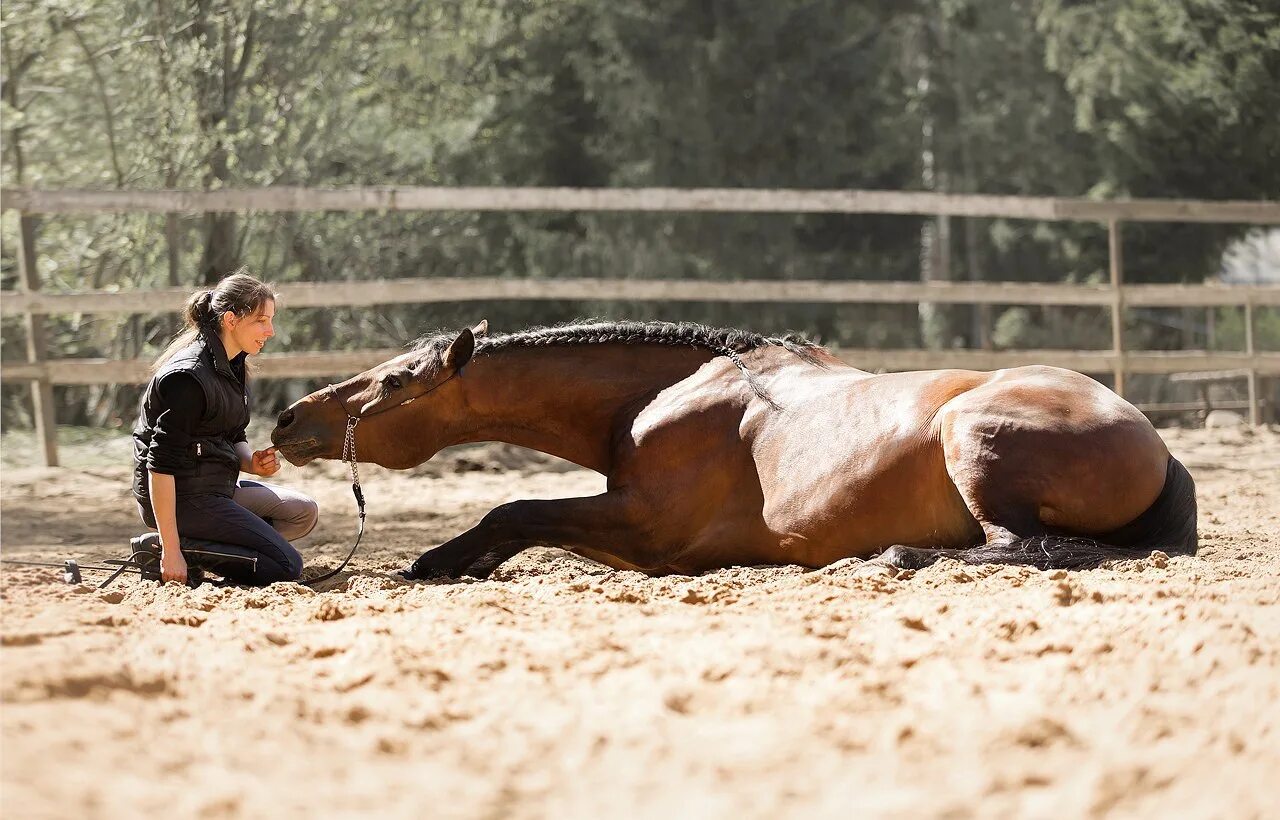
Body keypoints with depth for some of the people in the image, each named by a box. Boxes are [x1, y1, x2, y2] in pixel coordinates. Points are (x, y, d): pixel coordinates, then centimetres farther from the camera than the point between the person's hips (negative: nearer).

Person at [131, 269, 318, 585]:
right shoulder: (188, 377, -22)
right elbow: (161, 464, -25)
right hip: (180, 497, -10)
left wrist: (252, 461, -6)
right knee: (286, 567, -11)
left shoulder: (232, 367, 9)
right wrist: (171, 551, -28)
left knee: (304, 512, 12)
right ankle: (162, 548, -11)